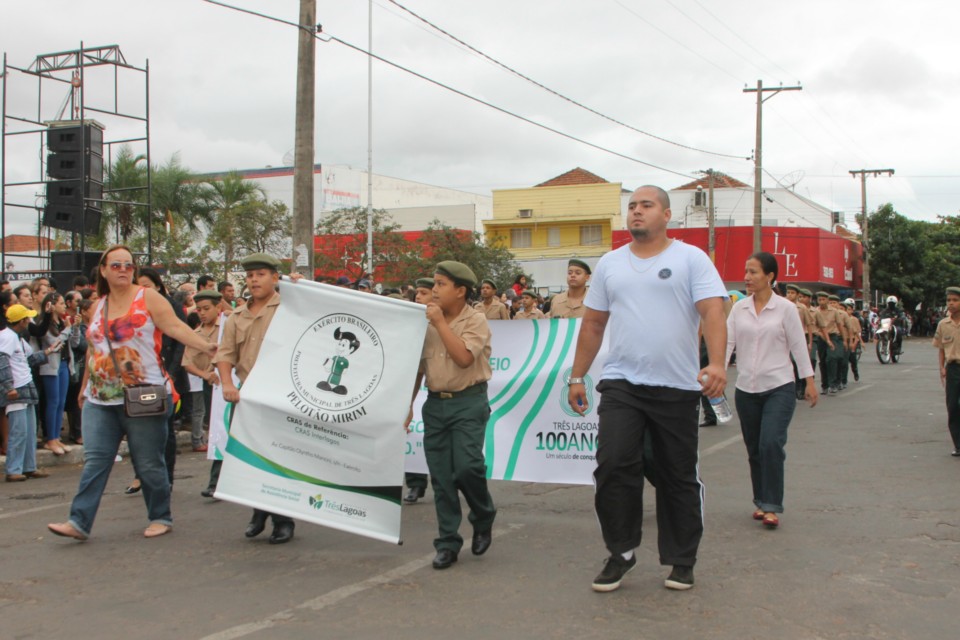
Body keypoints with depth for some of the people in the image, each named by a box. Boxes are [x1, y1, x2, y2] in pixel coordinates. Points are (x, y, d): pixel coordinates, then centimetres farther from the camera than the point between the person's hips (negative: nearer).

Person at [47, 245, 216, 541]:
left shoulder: (148, 298, -3)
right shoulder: (99, 306, 13)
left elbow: (175, 327, -15)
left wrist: (206, 346, -29)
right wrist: (85, 386, 27)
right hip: (100, 399, 5)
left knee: (149, 463, 3)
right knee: (94, 460, 1)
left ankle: (161, 518, 17)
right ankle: (79, 522, 4)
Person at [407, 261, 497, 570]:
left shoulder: (475, 321, -6)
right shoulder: (428, 321, 9)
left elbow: (464, 357, -22)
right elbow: (419, 366, 16)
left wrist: (440, 323, -16)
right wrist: (407, 404, 14)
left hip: (468, 402, -5)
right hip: (435, 403, 5)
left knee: (467, 467, -15)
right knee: (441, 477, 4)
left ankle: (484, 518, 14)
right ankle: (447, 542, 12)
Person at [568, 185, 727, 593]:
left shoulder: (691, 258, 0)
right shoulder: (610, 264, 12)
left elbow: (713, 312, -11)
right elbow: (592, 324, 15)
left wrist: (717, 363, -27)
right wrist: (577, 378, 12)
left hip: (677, 387, -2)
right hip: (621, 384, 2)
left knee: (679, 477, 8)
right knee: (613, 464, -11)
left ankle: (681, 561, 24)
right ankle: (620, 552, 6)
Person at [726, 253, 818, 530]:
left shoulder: (785, 308, -4)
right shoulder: (739, 308, 5)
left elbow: (798, 346, -1)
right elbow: (727, 341, 0)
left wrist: (810, 382, -1)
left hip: (779, 387, -4)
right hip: (746, 389, 4)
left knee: (771, 444, -16)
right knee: (754, 449, 10)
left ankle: (772, 507, -9)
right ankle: (761, 502, 24)